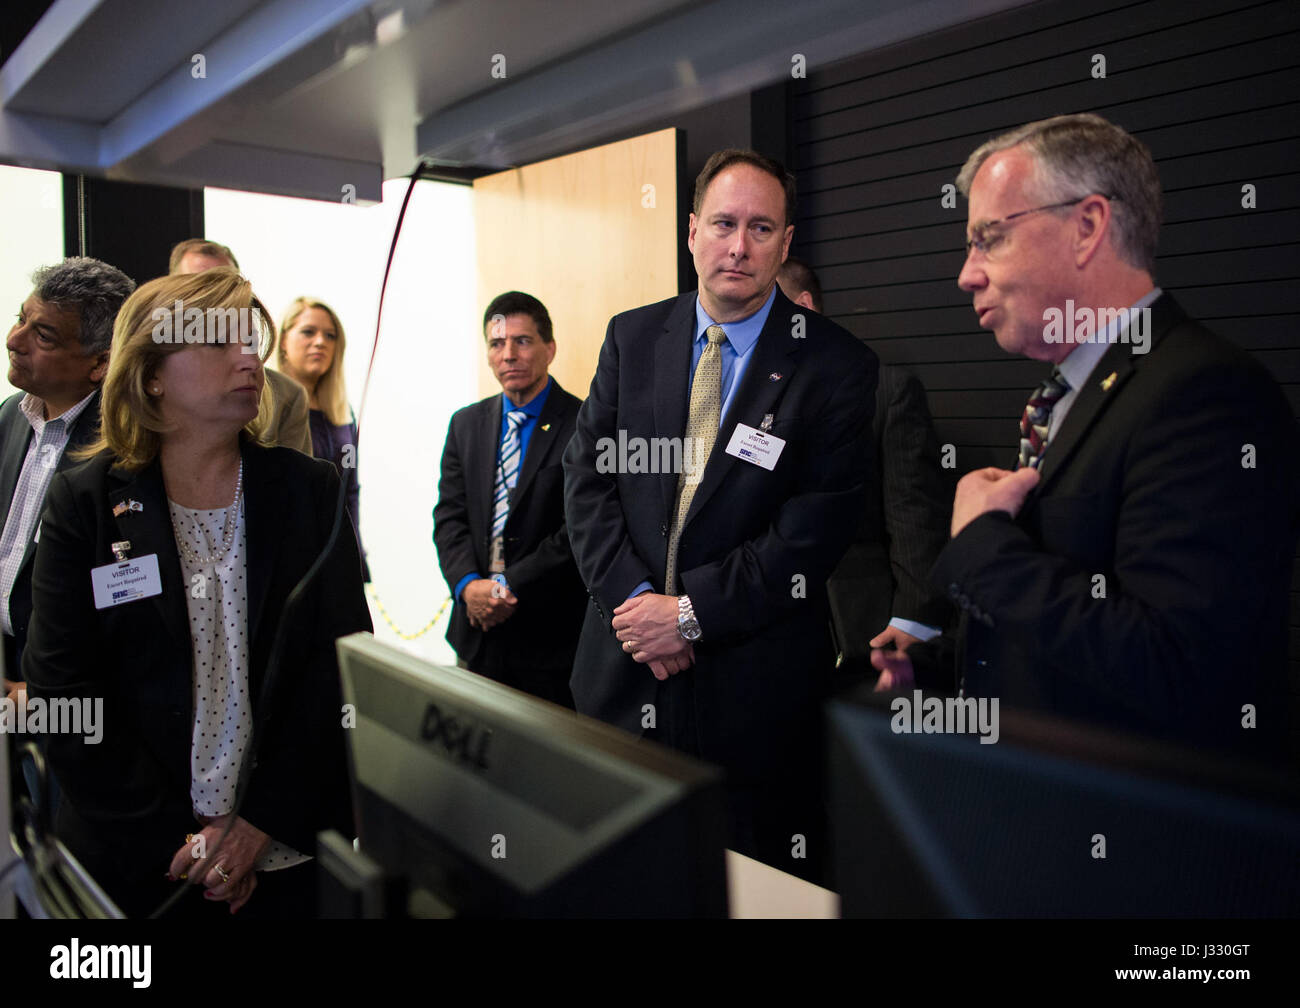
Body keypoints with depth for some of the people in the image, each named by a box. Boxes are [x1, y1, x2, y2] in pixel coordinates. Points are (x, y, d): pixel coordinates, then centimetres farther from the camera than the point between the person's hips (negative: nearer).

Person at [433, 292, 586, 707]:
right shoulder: (465, 424, 10)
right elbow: (449, 517, 6)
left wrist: (509, 586, -15)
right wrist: (468, 585, -11)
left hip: (552, 634, -5)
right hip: (479, 629, 5)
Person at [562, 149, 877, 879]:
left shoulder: (837, 367, -7)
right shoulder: (633, 337, 5)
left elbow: (815, 532, -12)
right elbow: (588, 475, 2)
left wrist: (692, 613, -16)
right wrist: (633, 596, -11)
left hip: (753, 681, -3)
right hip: (624, 669, 4)